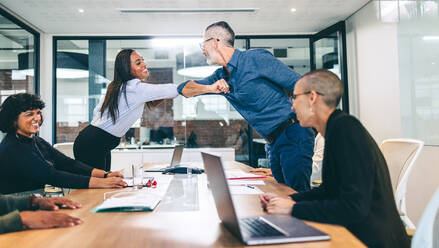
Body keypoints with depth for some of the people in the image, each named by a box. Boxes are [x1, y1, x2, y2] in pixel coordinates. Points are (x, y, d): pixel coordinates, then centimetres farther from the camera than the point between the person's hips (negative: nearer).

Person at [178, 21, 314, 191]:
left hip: (292, 134, -7)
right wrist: (210, 88, -6)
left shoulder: (256, 58, -9)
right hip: (274, 143, 8)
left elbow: (300, 85, -11)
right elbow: (184, 89, 13)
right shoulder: (221, 76, 13)